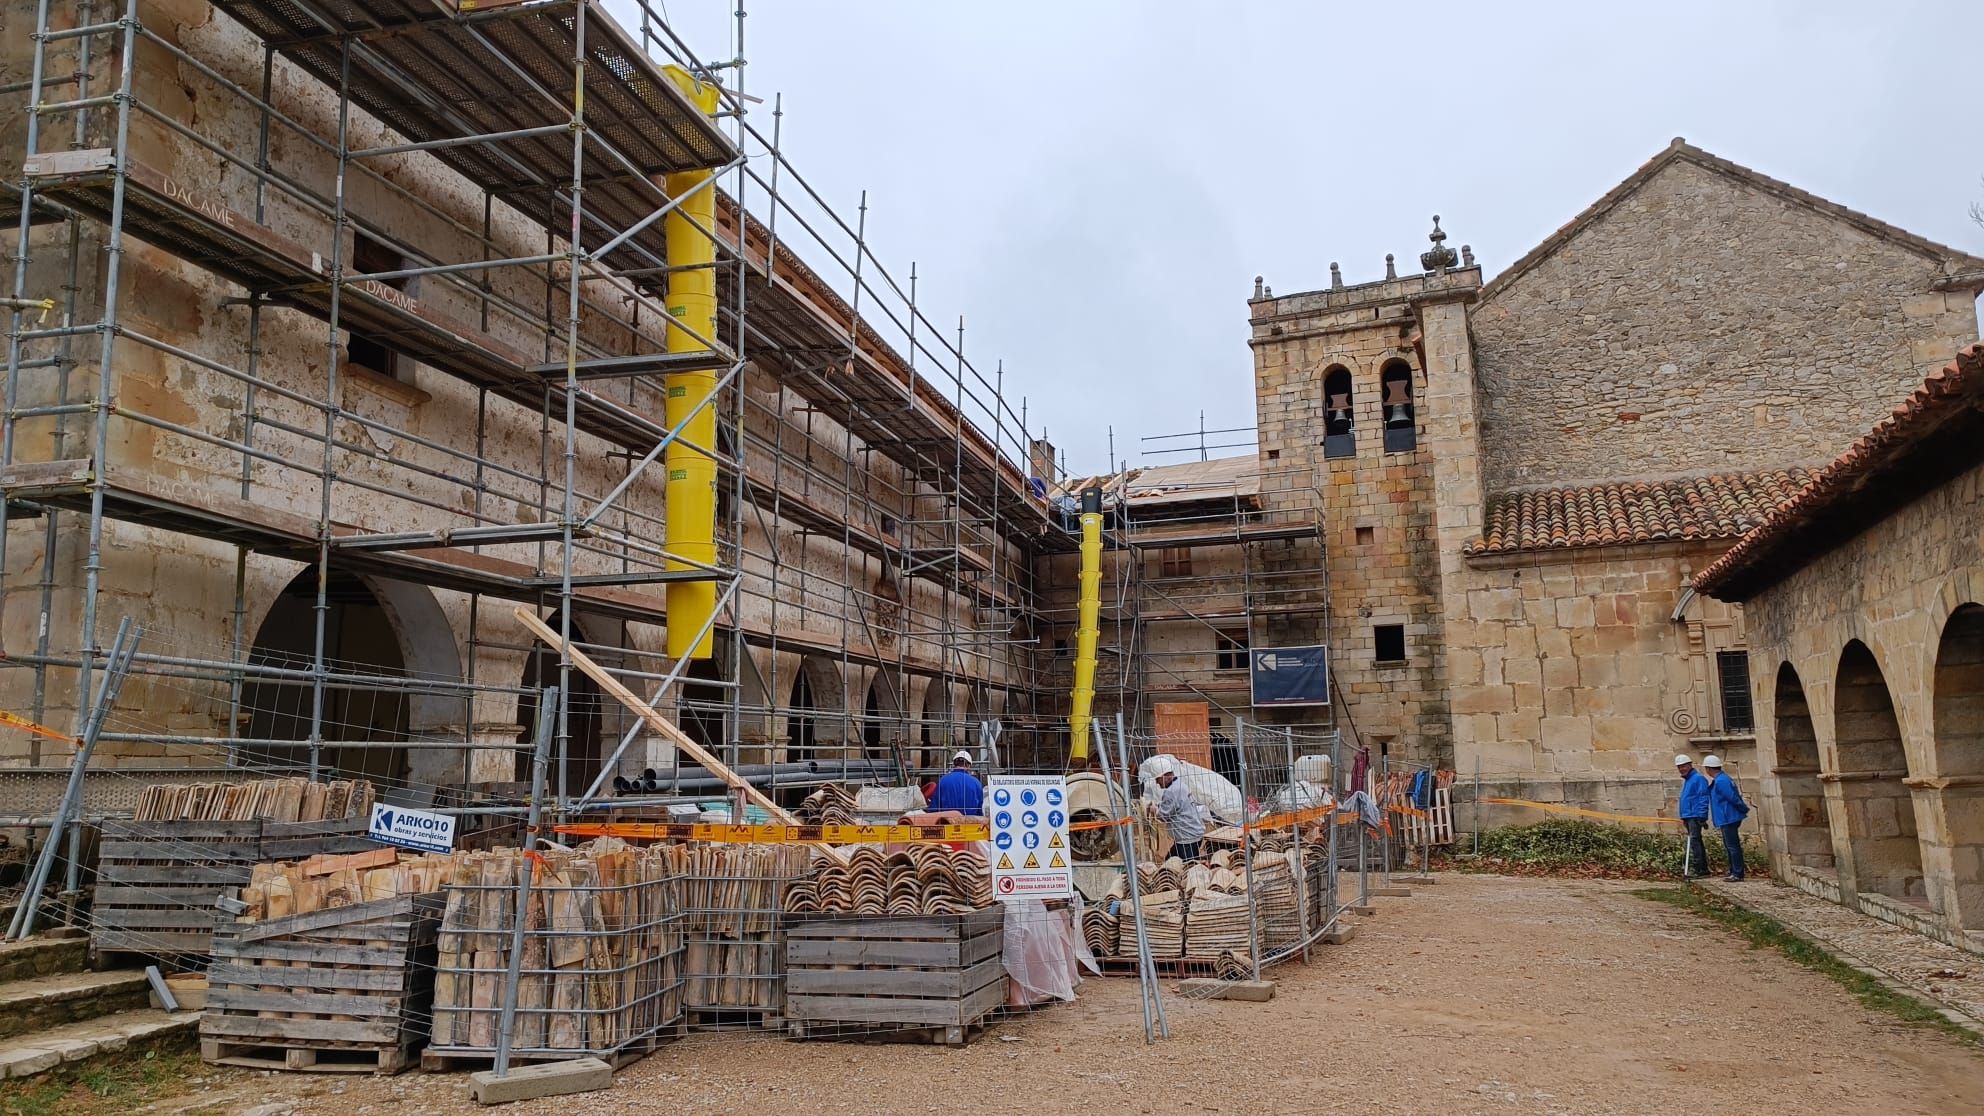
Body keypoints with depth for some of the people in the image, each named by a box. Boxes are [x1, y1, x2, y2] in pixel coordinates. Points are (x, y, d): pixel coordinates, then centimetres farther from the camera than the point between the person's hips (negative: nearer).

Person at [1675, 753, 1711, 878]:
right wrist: (1683, 816, 24)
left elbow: (1703, 798, -16)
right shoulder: (1686, 780, 20)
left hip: (1695, 816, -10)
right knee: (1696, 841, 14)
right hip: (1688, 816, 10)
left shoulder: (1698, 779, -10)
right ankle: (1703, 868, 20)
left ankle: (1695, 869, -18)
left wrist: (1701, 815, -20)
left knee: (1694, 841, -14)